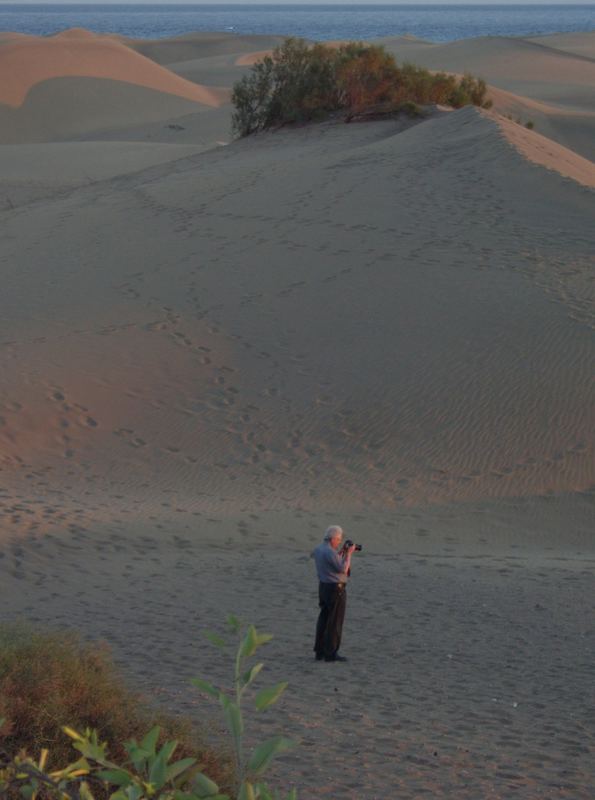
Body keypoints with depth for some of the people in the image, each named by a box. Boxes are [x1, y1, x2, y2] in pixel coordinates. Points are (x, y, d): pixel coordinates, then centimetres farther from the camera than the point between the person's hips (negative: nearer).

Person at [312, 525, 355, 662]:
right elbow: (343, 569, -19)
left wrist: (342, 553, 12)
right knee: (334, 622, -3)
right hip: (335, 589, -9)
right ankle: (331, 653, -1)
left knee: (323, 619, 14)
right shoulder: (330, 552, -21)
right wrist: (348, 553, -10)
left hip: (323, 587, 9)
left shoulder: (318, 549, 9)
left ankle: (320, 651, 17)